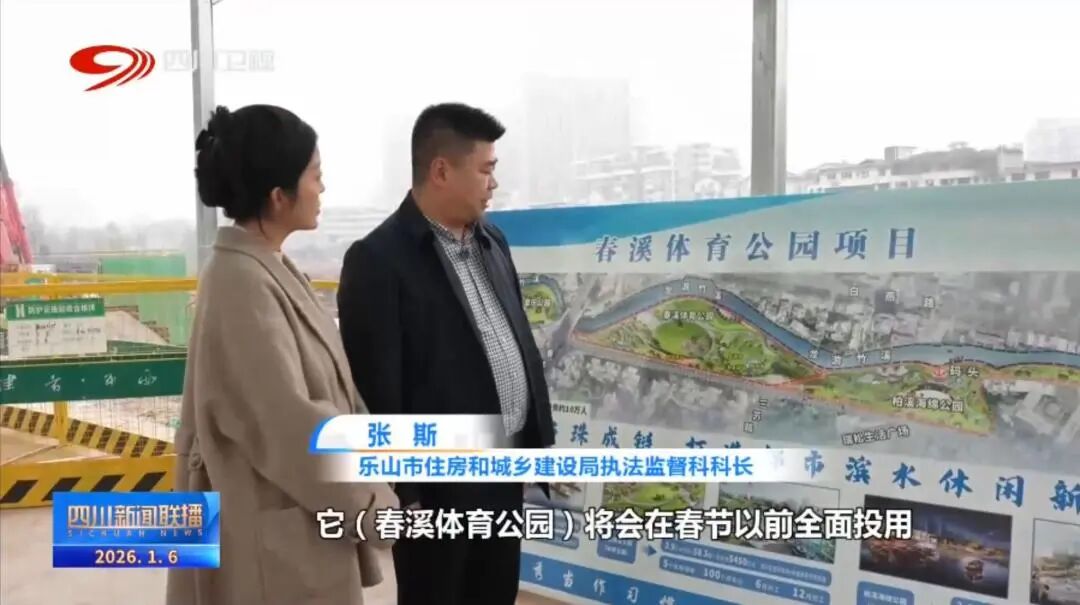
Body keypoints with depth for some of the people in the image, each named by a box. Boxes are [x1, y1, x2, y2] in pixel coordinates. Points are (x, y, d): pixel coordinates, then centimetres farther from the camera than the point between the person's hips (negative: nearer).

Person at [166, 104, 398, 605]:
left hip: (303, 518, 9)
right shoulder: (244, 284, -23)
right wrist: (372, 503, -14)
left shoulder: (265, 268, 5)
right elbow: (291, 425, -24)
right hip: (278, 534, -9)